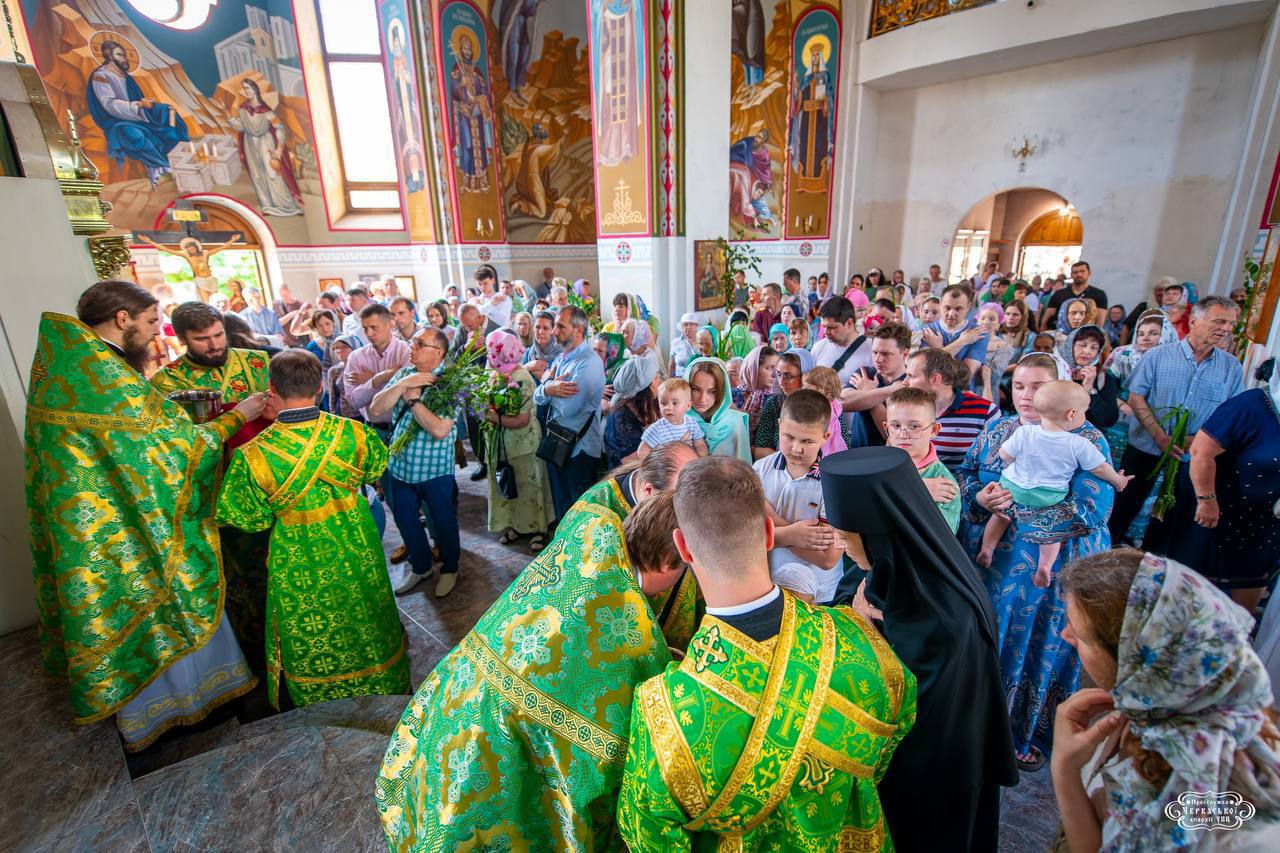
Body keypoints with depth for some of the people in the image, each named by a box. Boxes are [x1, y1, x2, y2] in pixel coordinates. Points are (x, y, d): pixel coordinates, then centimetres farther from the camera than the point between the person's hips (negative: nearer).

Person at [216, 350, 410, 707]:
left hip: (298, 562, -2)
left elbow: (241, 515, -10)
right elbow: (378, 468, 1)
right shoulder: (354, 432, -21)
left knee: (311, 640, 22)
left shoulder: (253, 454, -25)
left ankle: (323, 705, 44)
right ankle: (385, 687, 45)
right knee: (367, 620, 24)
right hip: (357, 551, 2)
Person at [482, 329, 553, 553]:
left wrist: (493, 417, -24)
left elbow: (522, 419, -25)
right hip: (500, 441, 7)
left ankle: (537, 528, 23)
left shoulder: (521, 378, -22)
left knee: (527, 484, 7)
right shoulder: (496, 373, -1)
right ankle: (516, 525, 34)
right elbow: (489, 401, 13)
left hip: (523, 443, -7)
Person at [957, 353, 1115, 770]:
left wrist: (1014, 508, -24)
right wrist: (980, 498, -17)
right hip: (992, 564, 3)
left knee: (1042, 651, 14)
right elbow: (964, 476, 5)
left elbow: (1090, 510, -21)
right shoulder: (996, 430, 3)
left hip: (1053, 574, -3)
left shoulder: (1087, 440, -11)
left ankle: (1034, 734, 38)